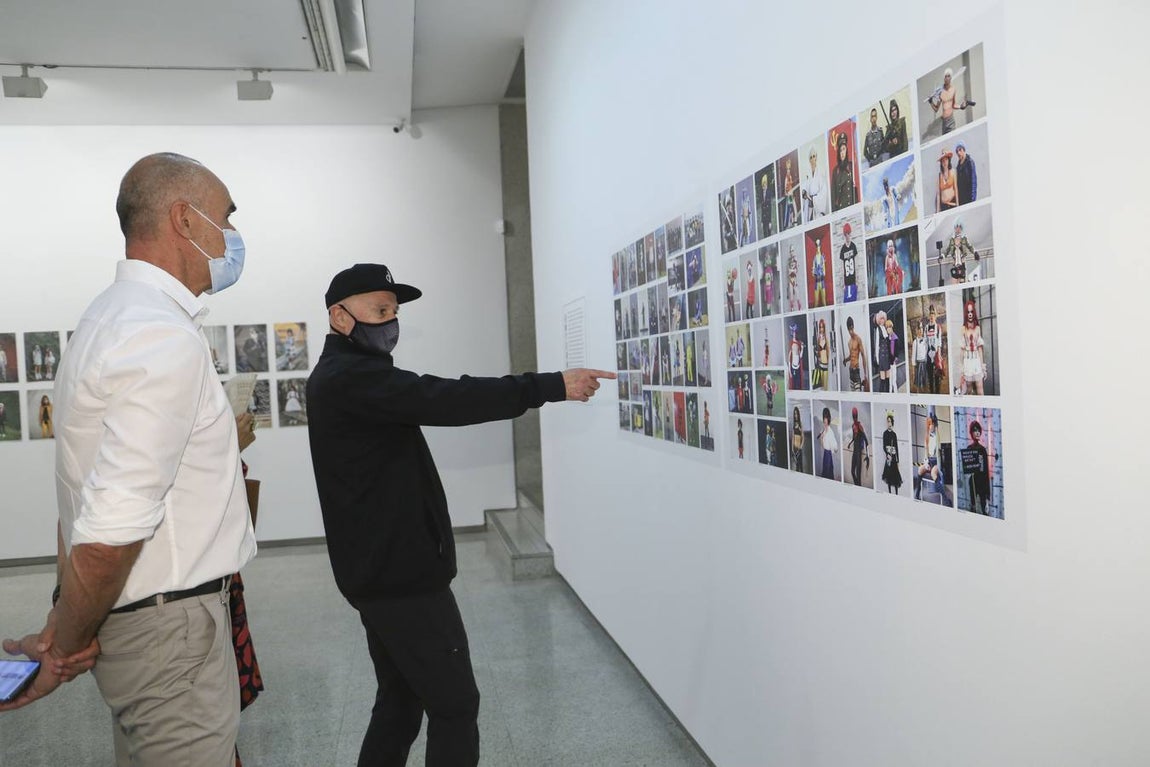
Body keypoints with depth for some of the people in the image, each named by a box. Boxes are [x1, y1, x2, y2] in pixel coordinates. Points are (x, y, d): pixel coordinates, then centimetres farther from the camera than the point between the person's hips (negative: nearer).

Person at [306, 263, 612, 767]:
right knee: (454, 704, -2)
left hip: (384, 570, 11)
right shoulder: (350, 377, -18)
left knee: (401, 699, 17)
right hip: (400, 574, -11)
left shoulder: (346, 376, 19)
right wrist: (550, 386, -29)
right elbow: (443, 400, -29)